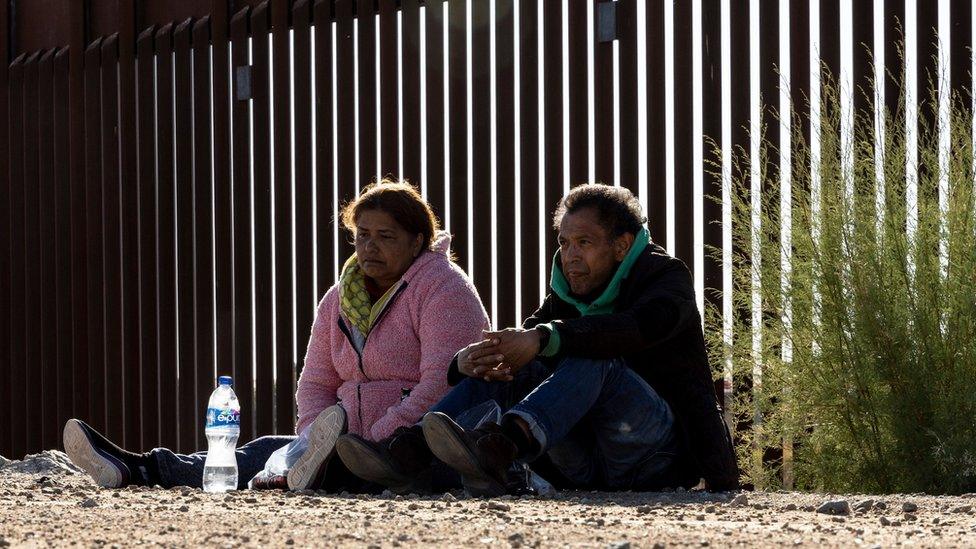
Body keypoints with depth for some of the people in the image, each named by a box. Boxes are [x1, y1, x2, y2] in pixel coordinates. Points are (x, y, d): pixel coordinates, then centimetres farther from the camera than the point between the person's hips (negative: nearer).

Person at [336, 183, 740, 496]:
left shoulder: (668, 278, -3)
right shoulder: (568, 298, 18)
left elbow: (638, 327, -27)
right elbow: (517, 346, 4)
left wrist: (542, 340, -39)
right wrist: (467, 361, -22)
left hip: (663, 454, -6)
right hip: (590, 469, 6)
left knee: (593, 360, -31)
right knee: (501, 365, -6)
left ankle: (499, 449, -59)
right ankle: (408, 452, -32)